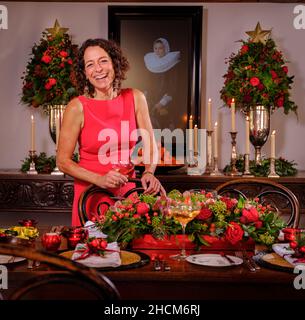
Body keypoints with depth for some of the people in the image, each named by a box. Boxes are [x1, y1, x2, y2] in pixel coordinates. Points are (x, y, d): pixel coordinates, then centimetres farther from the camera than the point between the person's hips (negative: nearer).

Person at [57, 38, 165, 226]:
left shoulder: (135, 98, -2)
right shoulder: (77, 108, -12)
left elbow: (150, 145, 4)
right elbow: (63, 161, -8)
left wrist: (149, 173, -15)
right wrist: (99, 179, -20)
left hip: (127, 190, 3)